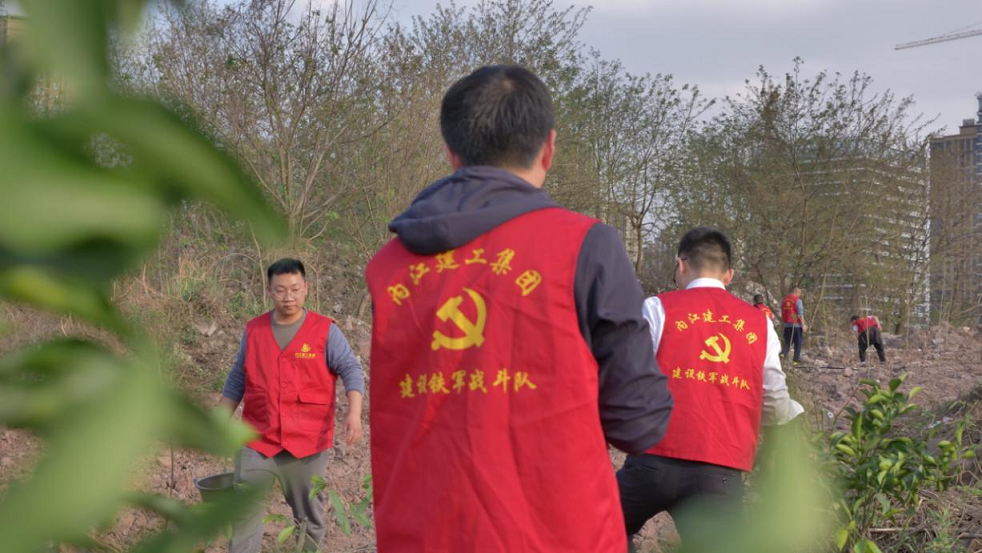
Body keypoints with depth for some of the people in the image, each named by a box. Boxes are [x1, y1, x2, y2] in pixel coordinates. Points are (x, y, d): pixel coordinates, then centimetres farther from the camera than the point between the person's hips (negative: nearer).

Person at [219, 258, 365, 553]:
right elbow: (237, 380, 14)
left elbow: (350, 369, -8)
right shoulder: (253, 330, 6)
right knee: (244, 512, 0)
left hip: (308, 442, -2)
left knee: (309, 515, 10)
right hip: (257, 440, 2)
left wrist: (354, 412, -24)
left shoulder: (325, 330, -3)